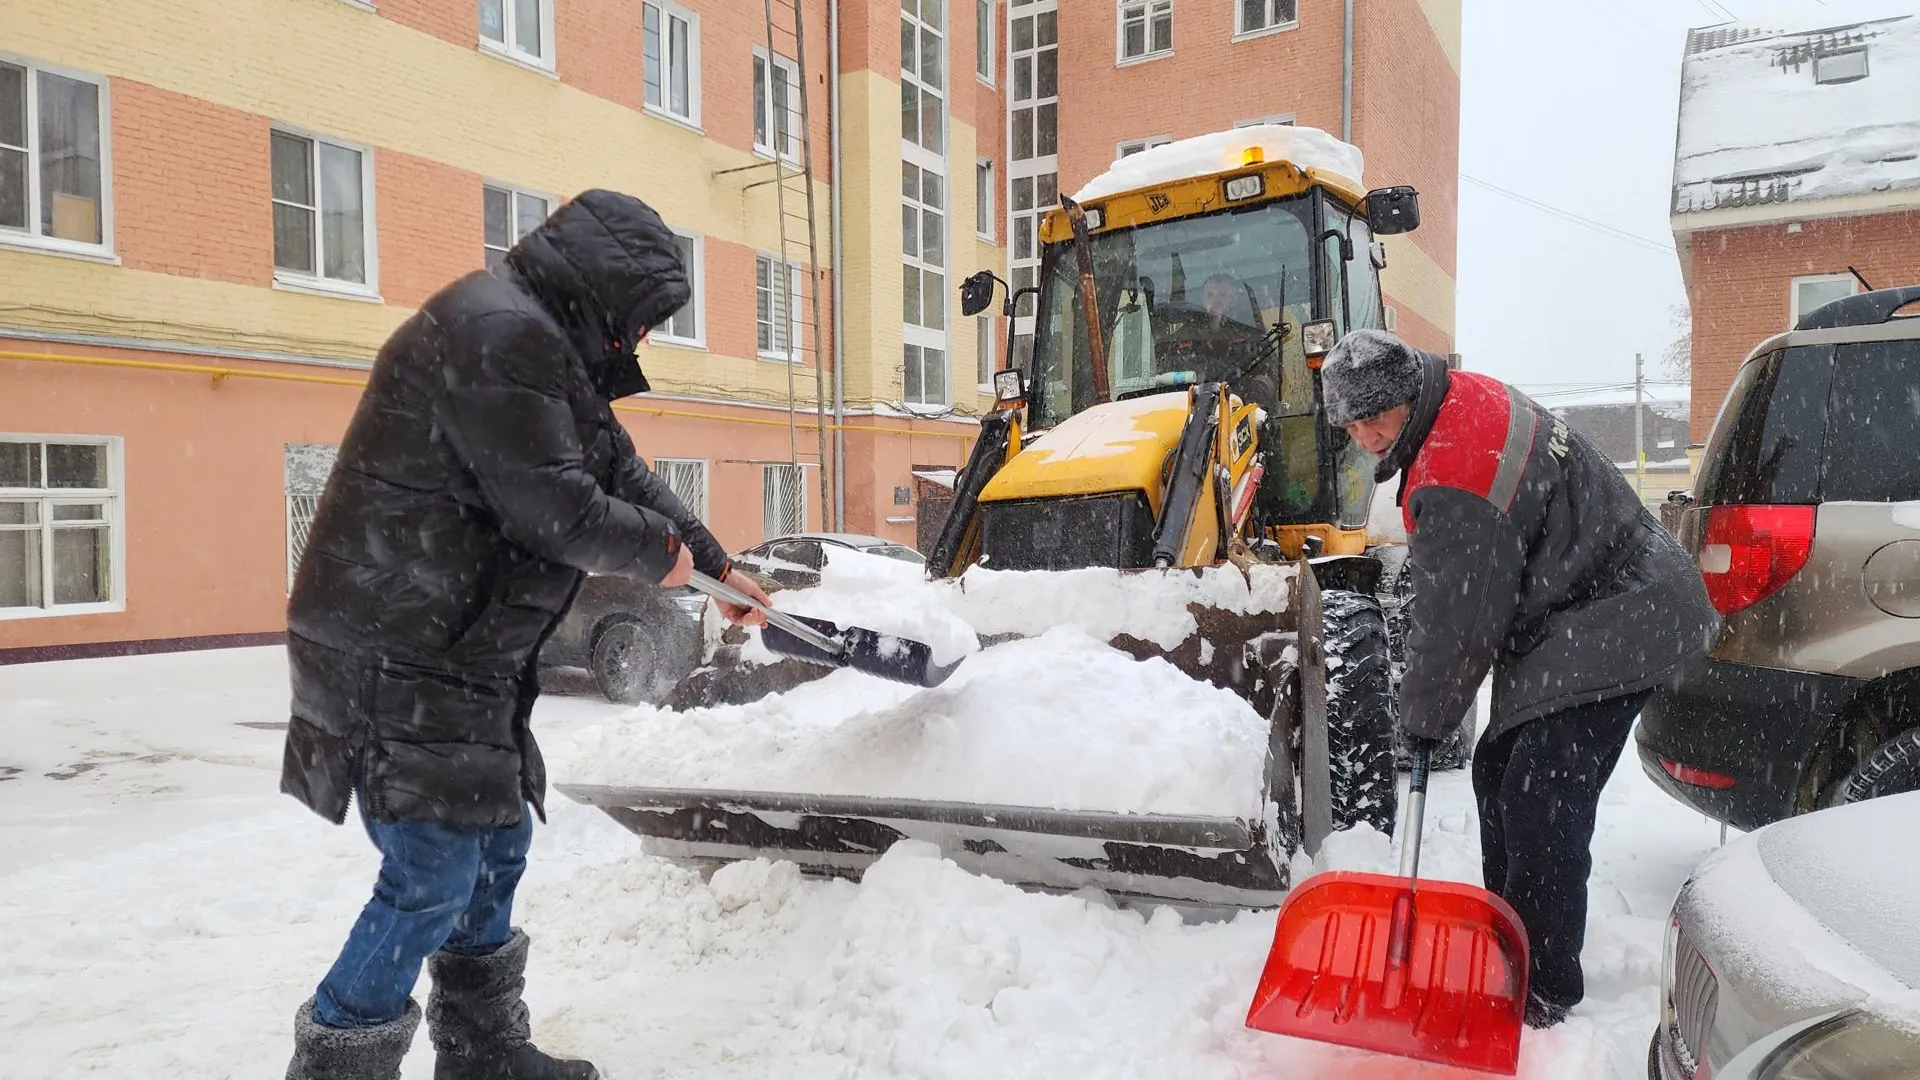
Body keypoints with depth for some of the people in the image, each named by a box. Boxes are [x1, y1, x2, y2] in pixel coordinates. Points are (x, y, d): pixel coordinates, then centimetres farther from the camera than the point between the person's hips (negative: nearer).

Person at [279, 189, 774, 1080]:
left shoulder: (547, 344, 17)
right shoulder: (498, 331, -18)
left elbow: (621, 470, 22)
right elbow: (554, 507, -23)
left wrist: (716, 568, 24)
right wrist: (660, 550, -5)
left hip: (461, 651, 11)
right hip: (397, 656, -11)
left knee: (498, 847, 18)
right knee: (433, 876, -6)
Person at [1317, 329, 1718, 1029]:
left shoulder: (1454, 479, -27)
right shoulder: (1465, 399, 6)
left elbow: (1455, 618, -20)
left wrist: (1424, 719, -5)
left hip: (1611, 627, -11)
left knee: (1539, 807, -12)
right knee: (1500, 774, 16)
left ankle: (1544, 997, 0)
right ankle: (1510, 945, 30)